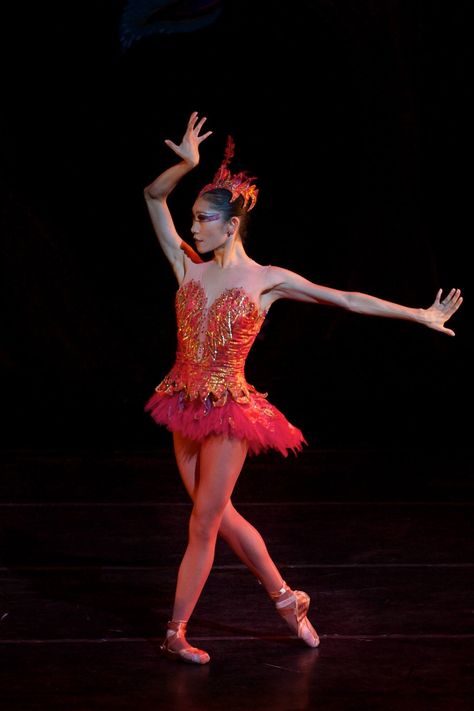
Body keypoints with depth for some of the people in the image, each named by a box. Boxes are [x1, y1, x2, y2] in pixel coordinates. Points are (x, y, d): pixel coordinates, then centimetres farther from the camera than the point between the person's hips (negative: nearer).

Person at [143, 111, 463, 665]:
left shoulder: (267, 280, -6)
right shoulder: (190, 266, 3)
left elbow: (348, 300, -3)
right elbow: (154, 197, -1)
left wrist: (420, 315, -3)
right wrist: (186, 164, -18)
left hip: (228, 411, -5)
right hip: (186, 407, 5)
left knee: (204, 524, 1)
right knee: (218, 516, 12)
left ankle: (176, 633, 12)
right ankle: (286, 599, 30)